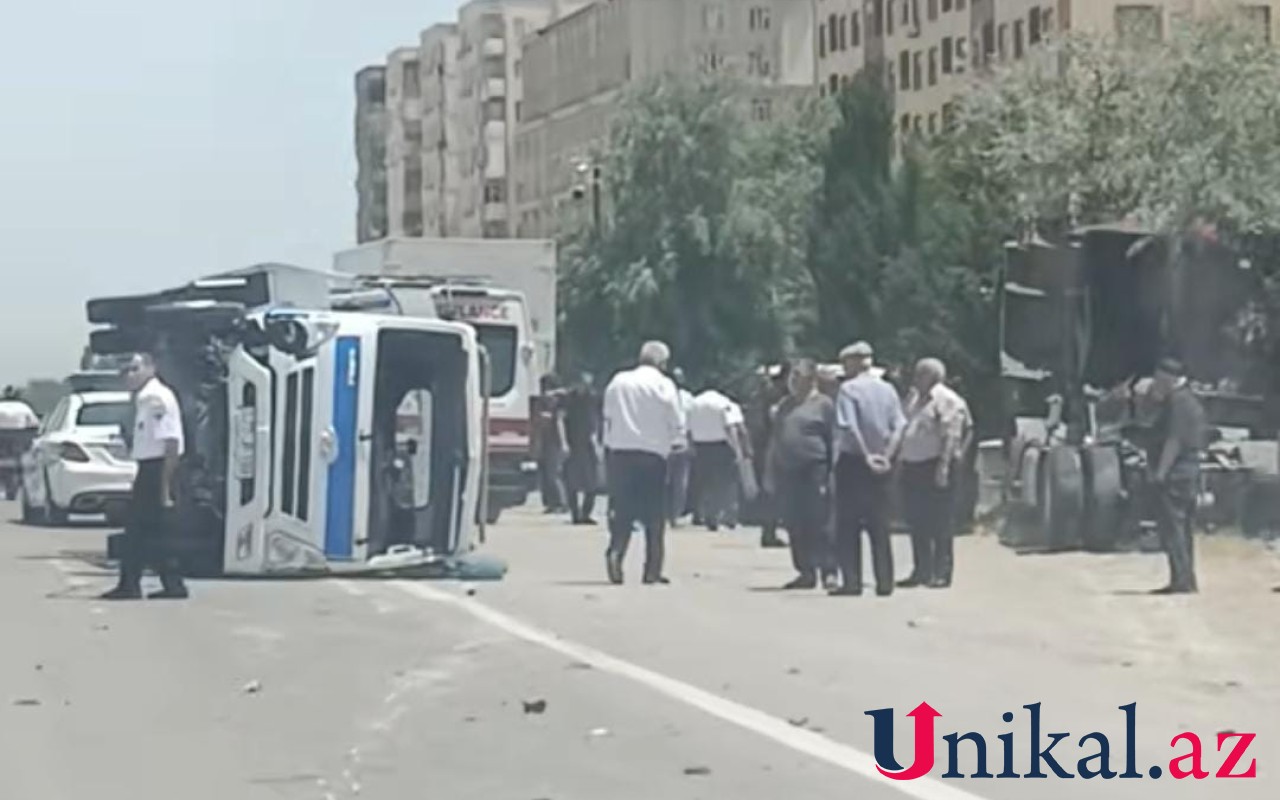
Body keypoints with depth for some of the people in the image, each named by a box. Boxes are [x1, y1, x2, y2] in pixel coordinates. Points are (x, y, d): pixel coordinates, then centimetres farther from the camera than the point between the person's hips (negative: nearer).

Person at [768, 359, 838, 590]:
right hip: (787, 472, 7)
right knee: (794, 526, 7)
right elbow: (775, 440, 22)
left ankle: (828, 572, -7)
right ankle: (806, 572, 14)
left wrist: (830, 476, -12)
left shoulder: (823, 404, -1)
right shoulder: (785, 405, 19)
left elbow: (833, 441, -5)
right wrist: (772, 474, 16)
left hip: (813, 472, -7)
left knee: (819, 525, -9)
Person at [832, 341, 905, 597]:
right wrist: (886, 455, -6)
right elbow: (898, 426, -1)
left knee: (848, 523, 1)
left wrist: (866, 456, -14)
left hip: (852, 461, -5)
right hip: (881, 464, 5)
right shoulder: (887, 390, 7)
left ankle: (851, 580, -3)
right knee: (880, 523, 7)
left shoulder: (848, 389, -8)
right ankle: (884, 581, 4)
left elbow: (850, 427, -17)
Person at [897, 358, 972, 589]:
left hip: (935, 466, -8)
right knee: (917, 522, 10)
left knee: (940, 523, -5)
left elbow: (951, 436, -16)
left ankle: (942, 572, -2)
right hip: (913, 466, 8)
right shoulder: (914, 398, 19)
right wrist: (900, 457, 13)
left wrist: (944, 466, -23)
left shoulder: (947, 400, -8)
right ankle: (921, 570, 17)